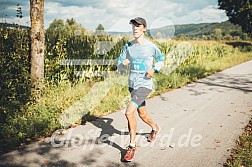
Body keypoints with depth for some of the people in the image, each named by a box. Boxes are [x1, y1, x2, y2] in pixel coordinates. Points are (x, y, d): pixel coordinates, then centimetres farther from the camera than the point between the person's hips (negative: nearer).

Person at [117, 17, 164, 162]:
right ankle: (155, 128, 52)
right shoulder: (128, 46, 3)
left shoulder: (151, 46, -8)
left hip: (145, 85, -5)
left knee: (129, 112, -21)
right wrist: (123, 63, -16)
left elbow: (161, 60, 8)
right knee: (142, 114, 20)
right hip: (132, 85, 6)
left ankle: (132, 146, -5)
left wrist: (154, 69, -12)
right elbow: (119, 64, 8)